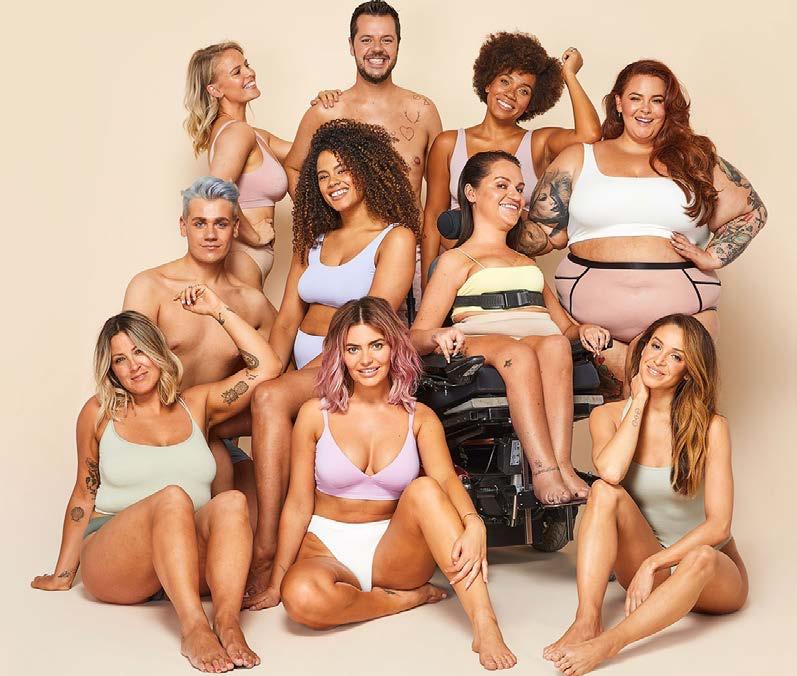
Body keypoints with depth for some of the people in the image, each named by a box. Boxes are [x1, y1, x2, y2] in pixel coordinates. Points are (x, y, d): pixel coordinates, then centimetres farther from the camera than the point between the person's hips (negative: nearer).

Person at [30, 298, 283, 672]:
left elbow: (266, 367, 6)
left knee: (232, 502, -31)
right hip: (111, 562, -2)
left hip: (191, 564, 2)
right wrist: (62, 574, 16)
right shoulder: (99, 413, 11)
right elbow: (84, 495, 16)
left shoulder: (196, 404, 15)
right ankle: (193, 627, -49)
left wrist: (218, 311, 6)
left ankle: (227, 621, -48)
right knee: (172, 497, -34)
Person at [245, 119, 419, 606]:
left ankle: (266, 554, -35)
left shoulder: (395, 237, -1)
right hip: (302, 367, 7)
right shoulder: (314, 242, 20)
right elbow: (287, 319, 12)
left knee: (272, 401, -34)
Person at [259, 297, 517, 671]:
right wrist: (276, 582, -3)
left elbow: (446, 478, -16)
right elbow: (299, 504, 0)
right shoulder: (316, 415, -2)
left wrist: (473, 523, -38)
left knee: (423, 490, -31)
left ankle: (484, 625, -36)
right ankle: (406, 598, -12)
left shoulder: (419, 418, 2)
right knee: (303, 597, -37)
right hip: (327, 549, -1)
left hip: (394, 551, 1)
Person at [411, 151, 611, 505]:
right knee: (519, 353, -39)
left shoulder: (529, 263, 39)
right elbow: (417, 336, 8)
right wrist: (439, 335, -17)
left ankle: (562, 465, -48)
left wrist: (583, 329, 5)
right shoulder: (457, 260, 20)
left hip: (544, 340, 4)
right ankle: (546, 472, -51)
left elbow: (563, 324, 30)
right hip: (481, 341, -3)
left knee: (556, 345, -35)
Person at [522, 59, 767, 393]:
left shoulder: (695, 159, 17)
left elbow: (752, 210, 17)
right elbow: (544, 232, 13)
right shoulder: (578, 159, 16)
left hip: (681, 304, 0)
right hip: (592, 305, 0)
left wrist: (713, 257, 5)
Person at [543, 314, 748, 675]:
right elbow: (610, 471, -26)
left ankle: (607, 644, -39)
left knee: (700, 558, -38)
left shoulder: (710, 427, -11)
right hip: (645, 564, 2)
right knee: (605, 491, -26)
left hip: (713, 574, -2)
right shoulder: (608, 415, -3)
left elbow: (718, 524, -16)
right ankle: (586, 621, -34)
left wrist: (653, 563, -25)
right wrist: (640, 402, -15)